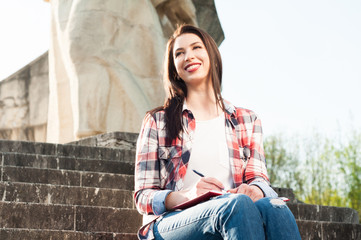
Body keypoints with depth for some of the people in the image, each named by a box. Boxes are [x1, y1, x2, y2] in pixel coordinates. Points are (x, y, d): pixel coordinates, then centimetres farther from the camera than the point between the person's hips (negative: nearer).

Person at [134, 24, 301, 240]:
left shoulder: (247, 121, 21)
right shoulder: (158, 122, 14)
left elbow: (259, 178, 11)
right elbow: (143, 197, 7)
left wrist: (255, 190, -17)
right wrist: (188, 195, -16)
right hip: (172, 222, -2)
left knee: (274, 208, -35)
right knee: (238, 204, -37)